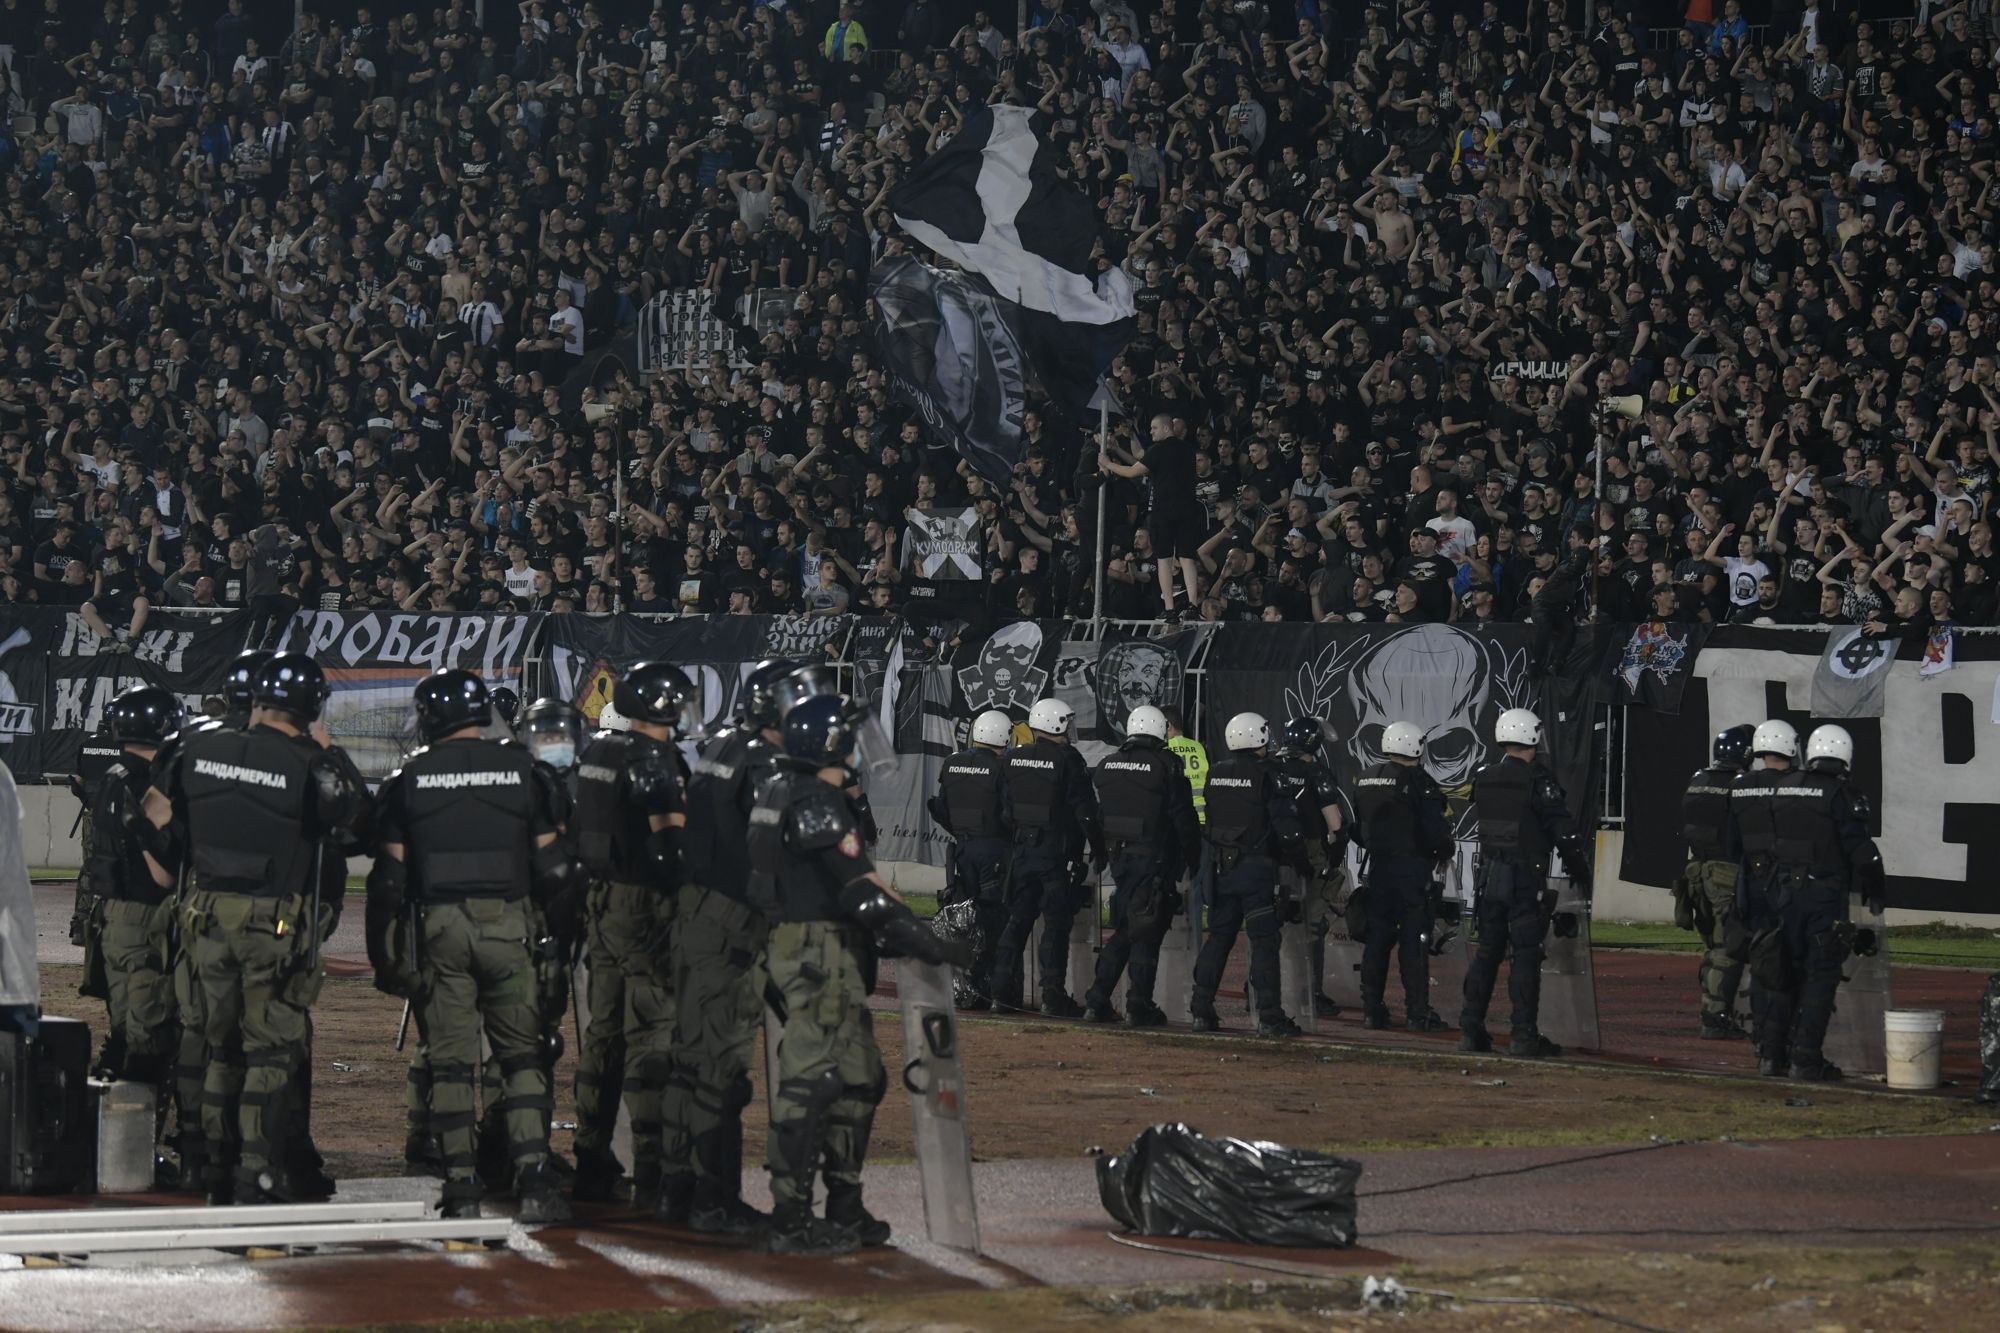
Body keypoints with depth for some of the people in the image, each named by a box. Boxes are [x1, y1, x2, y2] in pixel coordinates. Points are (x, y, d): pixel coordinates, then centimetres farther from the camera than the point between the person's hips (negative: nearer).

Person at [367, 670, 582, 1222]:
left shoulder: (410, 778, 2)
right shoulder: (521, 769, 5)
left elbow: (390, 872, 2)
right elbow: (552, 864, 5)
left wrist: (378, 947, 11)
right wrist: (563, 930, 15)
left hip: (439, 927, 0)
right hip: (508, 926, 0)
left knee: (450, 1060, 5)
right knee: (522, 1054, 6)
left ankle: (461, 1186, 2)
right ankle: (534, 1180, -6)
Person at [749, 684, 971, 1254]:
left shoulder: (781, 789, 16)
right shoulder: (816, 801, -16)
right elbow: (859, 888, -20)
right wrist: (926, 943, -19)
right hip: (819, 951, -11)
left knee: (858, 1078, 15)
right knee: (810, 1080, -9)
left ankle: (845, 1210, 21)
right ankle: (791, 1221, -8)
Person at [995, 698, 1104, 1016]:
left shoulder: (1015, 758, 5)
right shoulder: (1068, 760, -13)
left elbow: (1005, 810, 10)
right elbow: (1085, 811, -12)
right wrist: (1098, 851, -4)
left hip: (1023, 849, 6)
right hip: (1057, 852, -6)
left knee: (1018, 918, 12)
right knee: (1056, 924, -3)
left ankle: (1003, 989, 12)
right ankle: (1053, 997, -5)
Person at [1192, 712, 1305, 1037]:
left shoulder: (1214, 775, 7)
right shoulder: (1266, 775, -11)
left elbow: (1207, 820, 13)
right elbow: (1286, 824, -13)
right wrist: (1295, 856, 2)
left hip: (1220, 867, 5)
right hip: (1256, 867, -5)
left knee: (1218, 936, 14)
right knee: (1264, 941, -3)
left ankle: (1201, 1010, 12)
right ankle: (1269, 1016, -6)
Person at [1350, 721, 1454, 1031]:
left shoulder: (1365, 781, 10)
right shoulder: (1418, 783, -12)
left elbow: (1357, 831, 16)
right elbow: (1436, 830, -16)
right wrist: (1444, 850, 4)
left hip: (1377, 867, 6)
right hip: (1411, 868, -6)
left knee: (1376, 939, 11)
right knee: (1414, 942, -3)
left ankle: (1371, 1009, 13)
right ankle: (1417, 1012, -3)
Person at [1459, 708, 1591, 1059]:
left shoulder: (1483, 779, 6)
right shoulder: (1538, 782, -13)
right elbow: (1563, 833, -12)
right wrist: (1582, 875, -2)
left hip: (1490, 873, 6)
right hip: (1527, 878, -6)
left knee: (1487, 950, 12)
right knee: (1526, 955, -3)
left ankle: (1471, 1029, 11)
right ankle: (1524, 1035, -5)